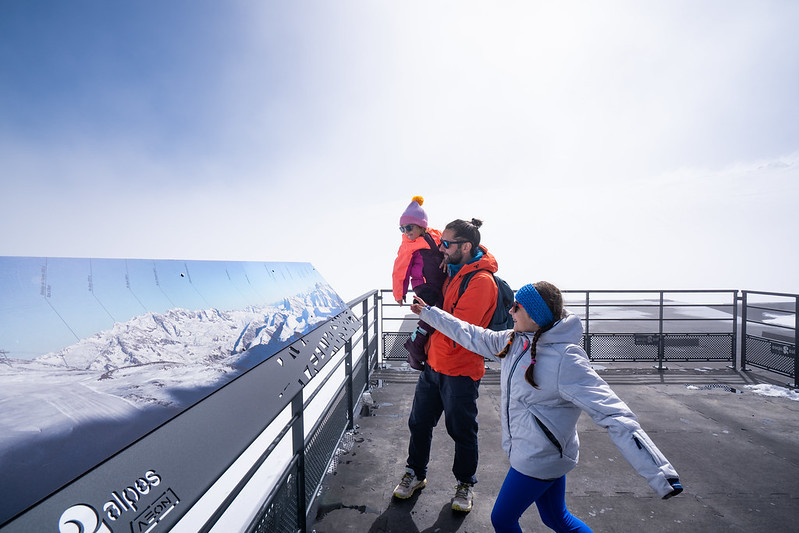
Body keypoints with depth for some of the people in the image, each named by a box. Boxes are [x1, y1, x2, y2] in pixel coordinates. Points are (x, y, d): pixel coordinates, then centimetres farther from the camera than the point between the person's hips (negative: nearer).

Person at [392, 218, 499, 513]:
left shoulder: (481, 280, -21)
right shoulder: (453, 270, 5)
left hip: (460, 370, -8)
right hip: (433, 363, 8)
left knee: (462, 430, 12)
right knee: (419, 422, 18)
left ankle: (465, 483, 36)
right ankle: (416, 474, 39)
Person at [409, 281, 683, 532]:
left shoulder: (565, 358, -27)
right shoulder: (515, 341, -5)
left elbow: (613, 414, -29)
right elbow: (472, 336, 6)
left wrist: (661, 474, -32)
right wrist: (428, 312, 11)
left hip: (541, 457, -7)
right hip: (527, 450, 7)